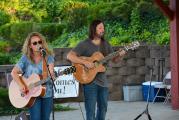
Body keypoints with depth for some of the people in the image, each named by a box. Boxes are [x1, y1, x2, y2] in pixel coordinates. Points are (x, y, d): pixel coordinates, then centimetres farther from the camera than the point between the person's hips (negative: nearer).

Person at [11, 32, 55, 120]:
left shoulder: (48, 56, -1)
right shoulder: (26, 58, -3)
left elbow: (50, 70, -16)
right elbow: (14, 72, -3)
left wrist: (51, 74, -39)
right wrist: (20, 85, -17)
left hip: (47, 93, 2)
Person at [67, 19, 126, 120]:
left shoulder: (106, 44, 10)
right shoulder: (84, 44, -8)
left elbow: (114, 60, 12)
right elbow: (70, 56, -15)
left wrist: (120, 55, -10)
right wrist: (85, 62, -24)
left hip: (103, 81, 6)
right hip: (90, 81, -6)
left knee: (103, 108, 15)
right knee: (91, 111, -5)